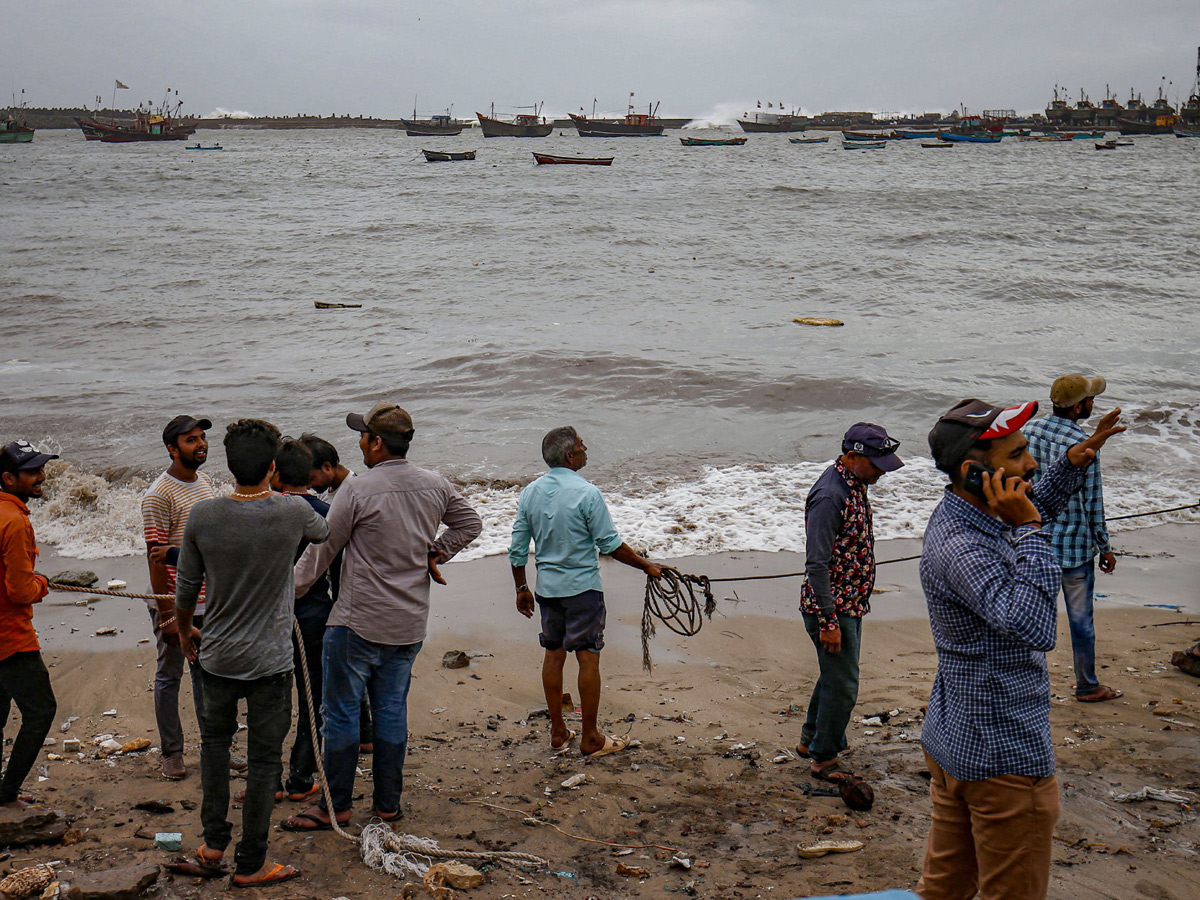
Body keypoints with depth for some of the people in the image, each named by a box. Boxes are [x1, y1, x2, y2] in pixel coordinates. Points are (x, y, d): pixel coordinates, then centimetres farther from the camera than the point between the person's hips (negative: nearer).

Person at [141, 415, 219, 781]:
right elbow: (155, 558, -17)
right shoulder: (159, 496, -16)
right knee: (169, 676, 6)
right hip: (175, 601, -7)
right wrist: (166, 613, -18)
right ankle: (171, 753, 17)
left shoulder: (206, 482, 7)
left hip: (209, 601, 7)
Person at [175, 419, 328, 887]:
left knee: (214, 739, 24)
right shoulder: (293, 512, -15)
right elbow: (324, 532, 10)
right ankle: (250, 863, 15)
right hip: (270, 659, -2)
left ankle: (214, 841, 28)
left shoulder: (203, 515, -11)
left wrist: (184, 630, 20)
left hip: (217, 655, 3)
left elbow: (186, 588, 0)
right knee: (264, 759, 7)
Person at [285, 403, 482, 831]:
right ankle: (388, 803, 19)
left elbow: (323, 549, -8)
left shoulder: (357, 489, -15)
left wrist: (290, 590, 3)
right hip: (410, 623, 6)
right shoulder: (435, 486, 2)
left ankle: (335, 806, 11)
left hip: (358, 622, -6)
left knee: (342, 711, 4)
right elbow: (470, 523, 18)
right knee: (392, 709, 14)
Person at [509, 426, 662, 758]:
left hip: (546, 587, 6)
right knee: (588, 657, 1)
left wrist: (522, 588, 18)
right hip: (582, 587, -6)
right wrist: (646, 565, 1)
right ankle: (590, 738, 6)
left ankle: (557, 732, 21)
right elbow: (611, 545, -12)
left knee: (553, 654, 14)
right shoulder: (586, 493, -16)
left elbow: (517, 548, 6)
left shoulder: (530, 492, 2)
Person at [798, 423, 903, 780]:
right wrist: (828, 621, -25)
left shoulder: (855, 485, 6)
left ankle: (810, 740, 37)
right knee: (842, 686, -2)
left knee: (834, 676, 21)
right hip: (832, 608, -10)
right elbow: (816, 566, -26)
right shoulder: (829, 496, -25)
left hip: (851, 604, 10)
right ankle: (824, 760, 12)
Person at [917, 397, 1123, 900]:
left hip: (952, 743, 10)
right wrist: (1027, 532, -33)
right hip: (1004, 757, -10)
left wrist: (1074, 462, 12)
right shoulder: (960, 549, -28)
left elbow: (1036, 508, 26)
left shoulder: (960, 516, 5)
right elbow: (1034, 628, -39)